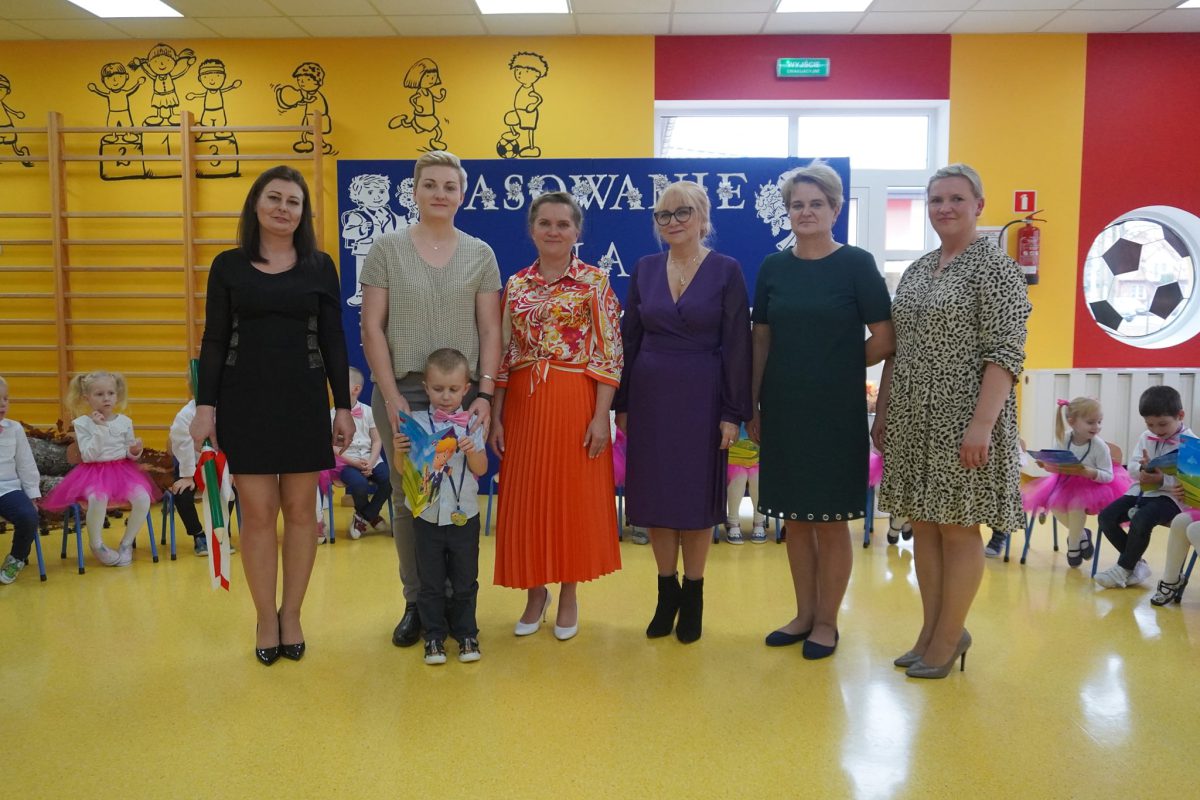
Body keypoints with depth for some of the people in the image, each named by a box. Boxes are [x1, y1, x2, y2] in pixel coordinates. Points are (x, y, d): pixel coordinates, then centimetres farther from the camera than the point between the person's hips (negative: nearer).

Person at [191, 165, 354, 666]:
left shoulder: (319, 267, 5)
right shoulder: (228, 265, 4)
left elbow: (333, 342, 5)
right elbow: (214, 341, 4)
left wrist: (343, 407, 1)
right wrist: (205, 406, -4)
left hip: (304, 400, 1)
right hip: (244, 401, 0)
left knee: (300, 510, 6)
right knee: (258, 512, 1)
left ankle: (291, 615, 20)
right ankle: (266, 620, 15)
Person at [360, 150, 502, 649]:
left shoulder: (480, 255, 7)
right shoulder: (387, 249, 3)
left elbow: (490, 331, 4)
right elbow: (372, 327, -1)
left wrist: (485, 393, -6)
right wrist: (391, 396, -8)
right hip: (401, 392, 0)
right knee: (408, 500, 5)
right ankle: (416, 603, 20)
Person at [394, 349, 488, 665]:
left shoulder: (471, 423, -2)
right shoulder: (417, 423, -3)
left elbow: (481, 469, -3)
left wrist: (472, 451, -22)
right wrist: (399, 452, -21)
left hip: (464, 515, 0)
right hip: (427, 516, 0)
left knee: (465, 581, 12)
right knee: (431, 581, 10)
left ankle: (466, 633, 26)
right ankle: (434, 636, 23)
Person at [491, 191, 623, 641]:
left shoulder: (595, 282, -2)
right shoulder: (516, 285, 8)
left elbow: (609, 355, -6)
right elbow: (504, 355, 9)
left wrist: (600, 416, -12)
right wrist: (495, 417, 5)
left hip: (576, 404, -3)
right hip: (523, 404, 3)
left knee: (574, 496, 5)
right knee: (526, 498, 8)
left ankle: (568, 594, 22)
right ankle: (535, 592, 26)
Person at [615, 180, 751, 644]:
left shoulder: (725, 271, -4)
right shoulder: (644, 269, 7)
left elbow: (737, 345, -6)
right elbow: (629, 339, 8)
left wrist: (733, 413, -10)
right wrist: (621, 404, 6)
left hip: (701, 396, -3)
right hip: (650, 395, 3)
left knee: (697, 497, 5)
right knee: (655, 494, 8)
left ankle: (693, 596, 22)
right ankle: (666, 593, 25)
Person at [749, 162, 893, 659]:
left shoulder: (856, 264, -5)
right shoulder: (773, 268, 6)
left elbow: (884, 338, -5)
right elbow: (761, 340, 8)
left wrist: (841, 366, 2)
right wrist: (753, 406, 6)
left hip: (835, 411, -4)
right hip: (783, 409, 4)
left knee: (831, 519, 4)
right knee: (795, 517, 11)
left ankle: (827, 622, 20)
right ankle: (804, 614, 26)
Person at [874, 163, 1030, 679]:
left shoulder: (994, 267, -7)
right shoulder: (916, 271, 13)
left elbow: (1006, 355, -14)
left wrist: (983, 423, -21)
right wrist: (882, 413, 13)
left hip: (961, 420, -7)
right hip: (914, 419, 7)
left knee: (959, 528, 2)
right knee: (924, 524, 11)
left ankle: (947, 638, 15)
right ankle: (931, 631, 23)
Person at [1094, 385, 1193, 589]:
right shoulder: (1145, 437, 9)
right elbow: (1131, 467, 6)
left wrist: (1163, 480, -29)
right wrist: (1142, 469, -17)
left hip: (1169, 496, -7)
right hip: (1141, 491, 7)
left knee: (1141, 521, -33)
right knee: (1106, 517, -10)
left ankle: (1124, 569, -13)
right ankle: (1136, 564, 4)